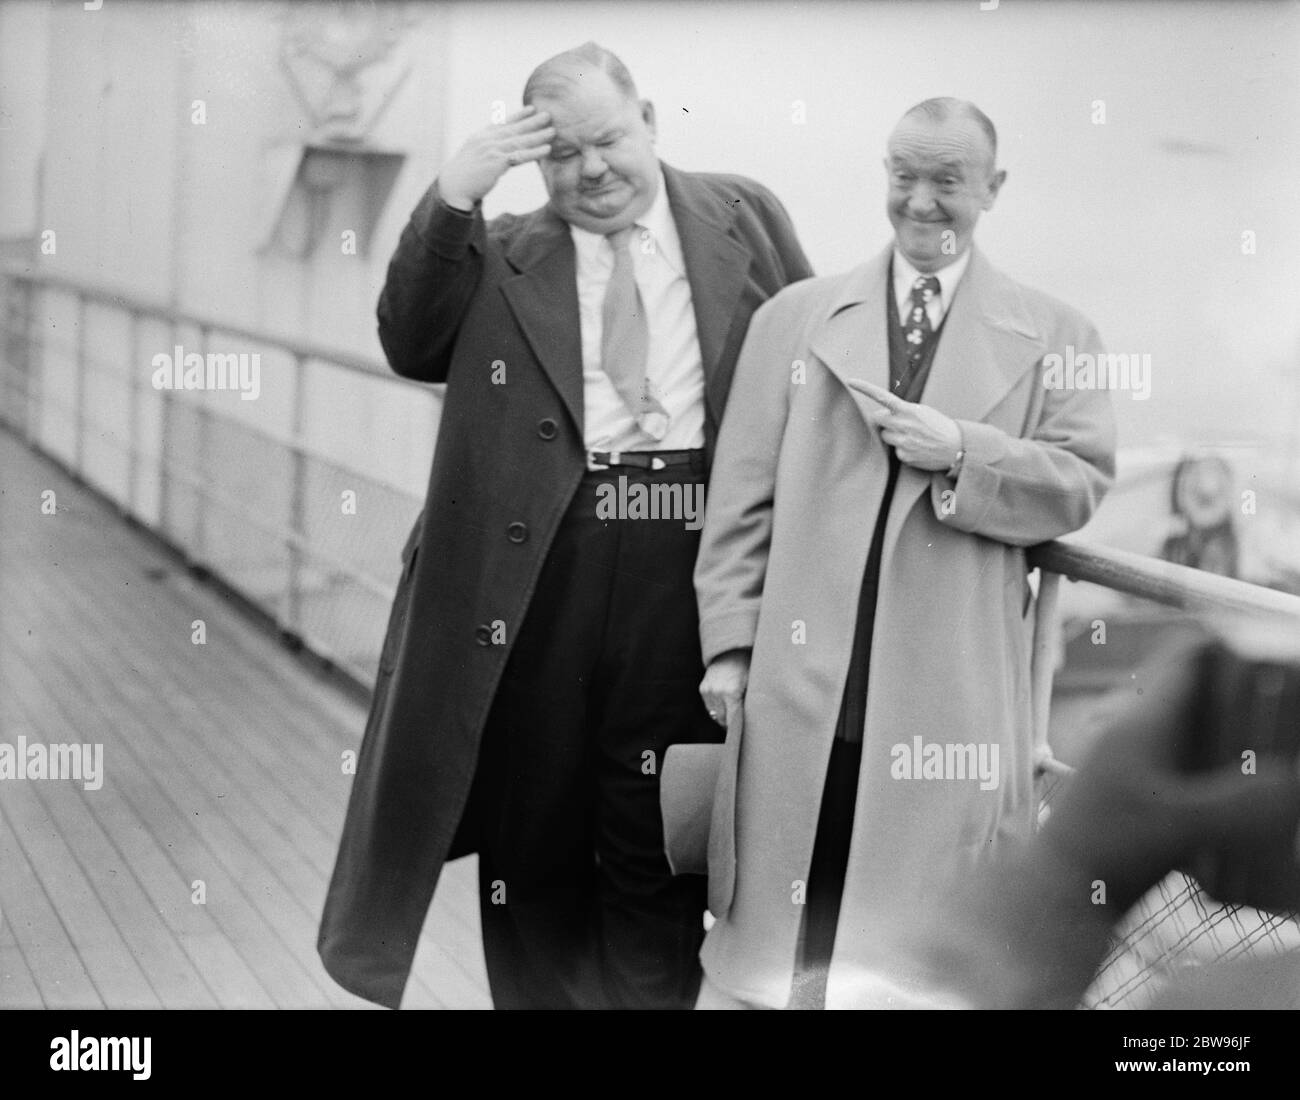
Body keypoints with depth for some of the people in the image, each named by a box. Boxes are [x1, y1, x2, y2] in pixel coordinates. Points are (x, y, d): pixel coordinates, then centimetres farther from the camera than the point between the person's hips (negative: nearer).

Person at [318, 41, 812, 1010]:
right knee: (532, 821, 9)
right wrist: (451, 198, -10)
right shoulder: (503, 253, 11)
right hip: (540, 560, 1)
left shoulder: (744, 218, 11)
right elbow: (412, 347, -2)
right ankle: (537, 994, 25)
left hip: (692, 553, 0)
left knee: (659, 833, 7)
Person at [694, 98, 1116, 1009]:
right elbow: (744, 495, 8)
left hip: (953, 694, -1)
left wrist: (963, 450, -13)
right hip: (803, 681, 1)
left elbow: (1083, 482, 1)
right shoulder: (794, 319, 10)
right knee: (787, 929, 7)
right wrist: (730, 639, 2)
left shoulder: (1054, 336, 7)